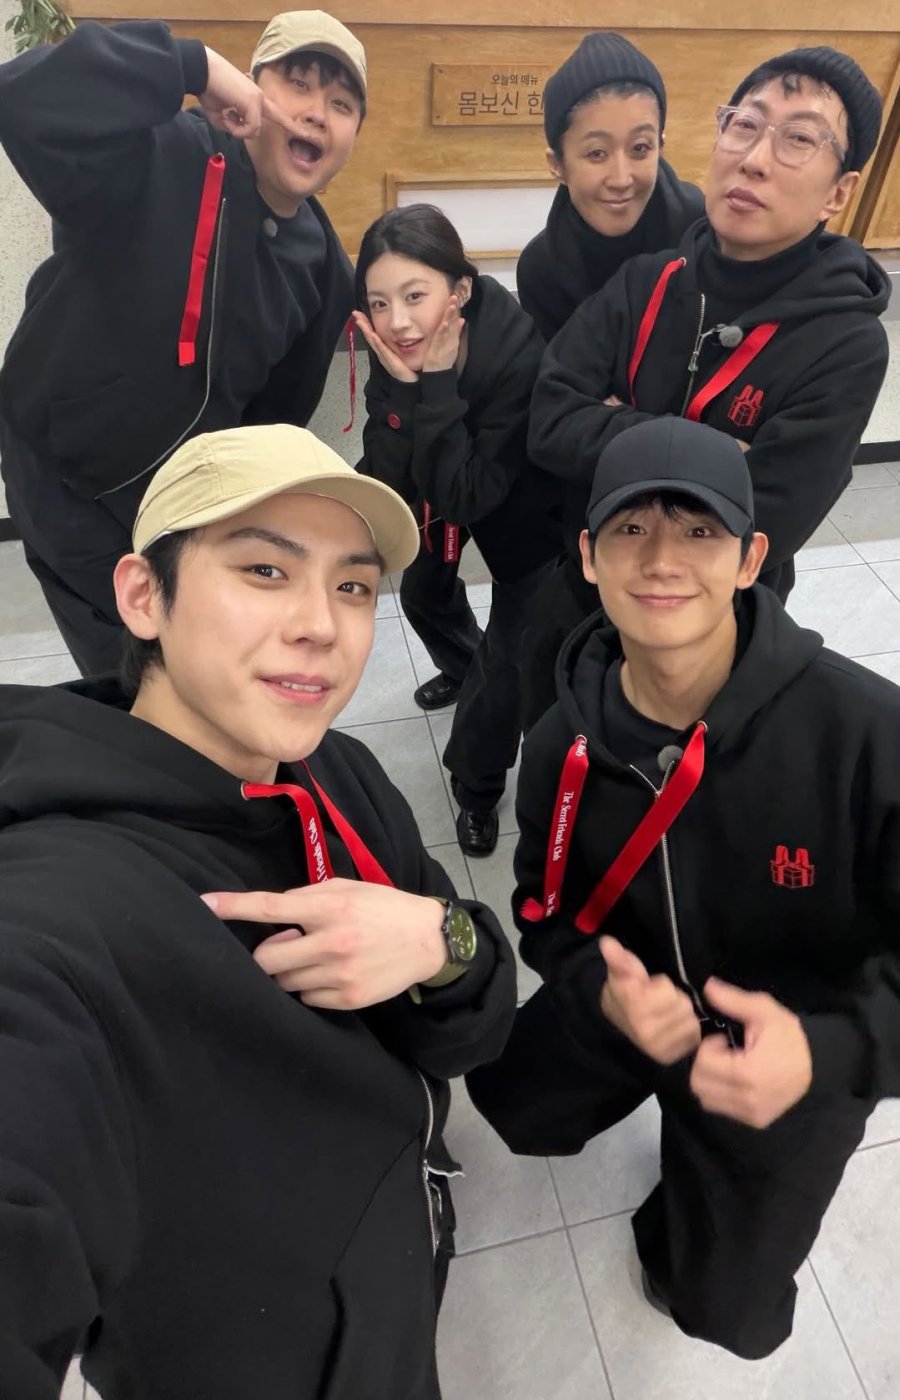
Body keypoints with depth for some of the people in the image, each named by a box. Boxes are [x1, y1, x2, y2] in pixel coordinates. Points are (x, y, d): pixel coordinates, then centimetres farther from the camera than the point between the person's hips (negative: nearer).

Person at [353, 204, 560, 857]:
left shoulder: (522, 350, -38)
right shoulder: (393, 348, -22)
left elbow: (467, 497, -38)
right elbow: (388, 484, -23)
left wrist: (438, 381, -42)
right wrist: (404, 385, -37)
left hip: (527, 507, -5)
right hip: (444, 484, 6)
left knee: (509, 652, -4)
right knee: (423, 589, 25)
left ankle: (479, 786, 23)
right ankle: (463, 668, 60)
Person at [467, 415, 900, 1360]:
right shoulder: (565, 743, -19)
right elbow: (545, 908, -6)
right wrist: (603, 991, -26)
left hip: (800, 1053, -2)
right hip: (639, 1007, 3)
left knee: (731, 1314, 15)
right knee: (511, 1107, 24)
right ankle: (667, 1108, 48)